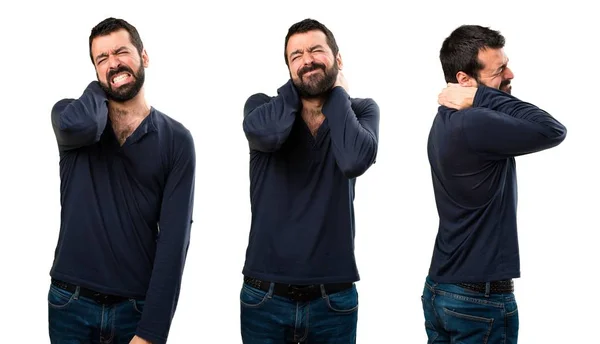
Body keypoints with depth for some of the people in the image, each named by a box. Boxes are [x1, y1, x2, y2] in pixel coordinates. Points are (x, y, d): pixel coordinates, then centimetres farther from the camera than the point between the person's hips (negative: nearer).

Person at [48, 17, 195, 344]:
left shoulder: (176, 140, -2)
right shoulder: (69, 113, 1)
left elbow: (174, 237, -8)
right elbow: (79, 126, -26)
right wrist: (99, 88, -3)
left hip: (137, 307, -1)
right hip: (70, 305, 1)